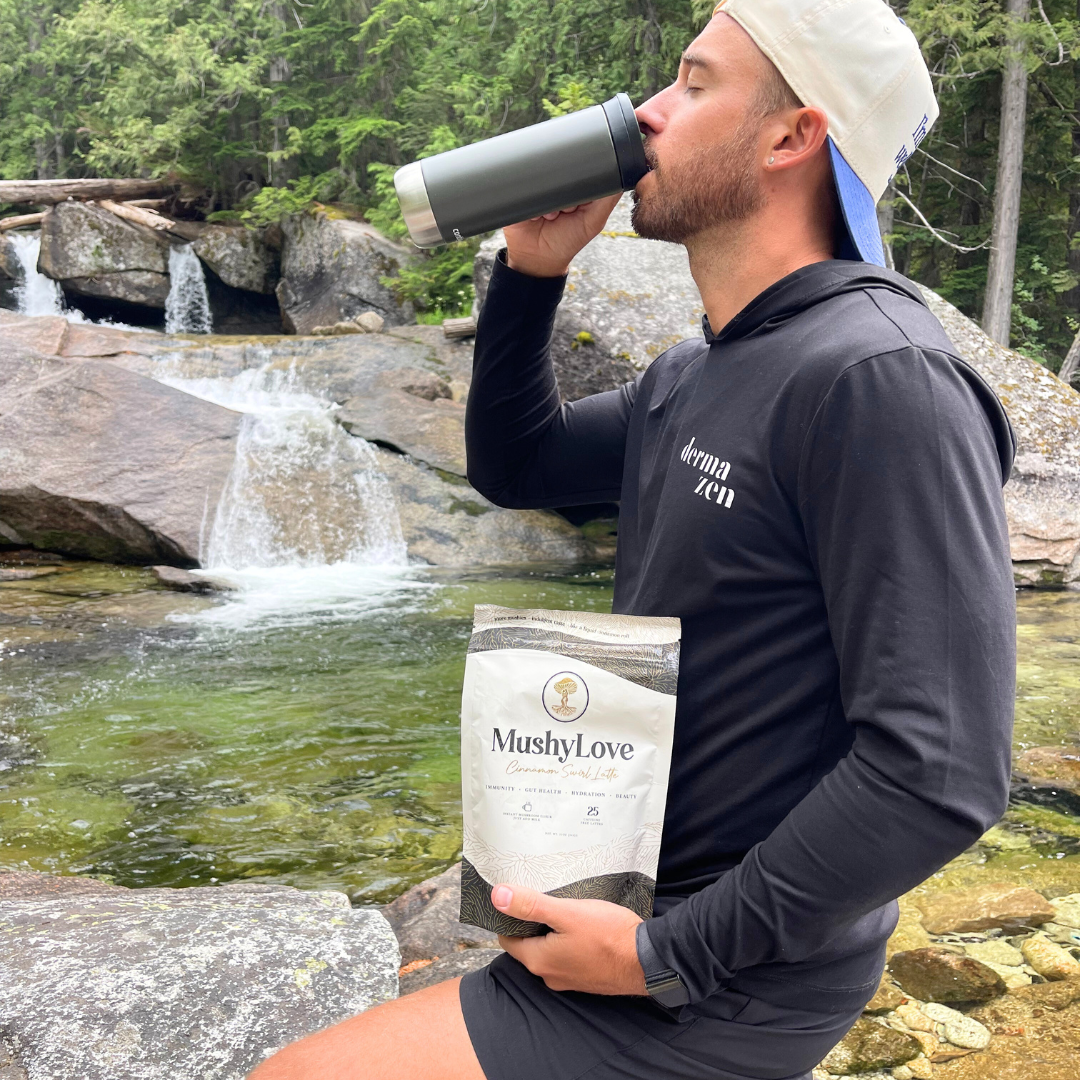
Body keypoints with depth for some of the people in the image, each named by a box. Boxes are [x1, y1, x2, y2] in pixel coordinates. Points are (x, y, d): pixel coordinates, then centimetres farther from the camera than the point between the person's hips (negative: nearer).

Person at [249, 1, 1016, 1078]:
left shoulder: (883, 380, -24)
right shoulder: (690, 378, 6)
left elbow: (941, 772, -28)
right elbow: (514, 466, 18)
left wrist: (669, 954, -21)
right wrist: (530, 271, 3)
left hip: (720, 985, -8)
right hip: (642, 901, 9)